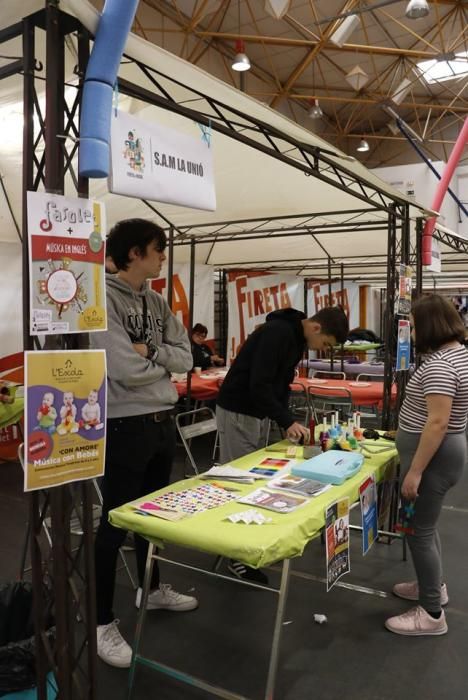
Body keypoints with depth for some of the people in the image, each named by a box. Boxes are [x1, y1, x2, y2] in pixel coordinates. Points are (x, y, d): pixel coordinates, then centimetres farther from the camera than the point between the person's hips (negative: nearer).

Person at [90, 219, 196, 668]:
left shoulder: (158, 304, 9)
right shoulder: (103, 300, -17)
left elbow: (185, 358, 3)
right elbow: (126, 372, -24)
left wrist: (150, 351, -14)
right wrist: (161, 363, -6)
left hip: (162, 423, 8)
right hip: (125, 426, -8)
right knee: (115, 523, 3)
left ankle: (151, 589, 41)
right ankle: (103, 623, 19)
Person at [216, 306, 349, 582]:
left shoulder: (296, 338, 6)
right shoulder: (278, 332, -24)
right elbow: (258, 384, -29)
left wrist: (287, 420, 2)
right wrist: (288, 421, -25)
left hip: (259, 411, 10)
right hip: (238, 410, -9)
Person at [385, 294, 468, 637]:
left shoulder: (439, 364, -24)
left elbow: (438, 422, -27)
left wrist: (415, 471, -23)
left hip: (432, 455, -10)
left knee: (418, 530, 1)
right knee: (424, 524, 23)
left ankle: (432, 614, 15)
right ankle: (434, 585, 41)